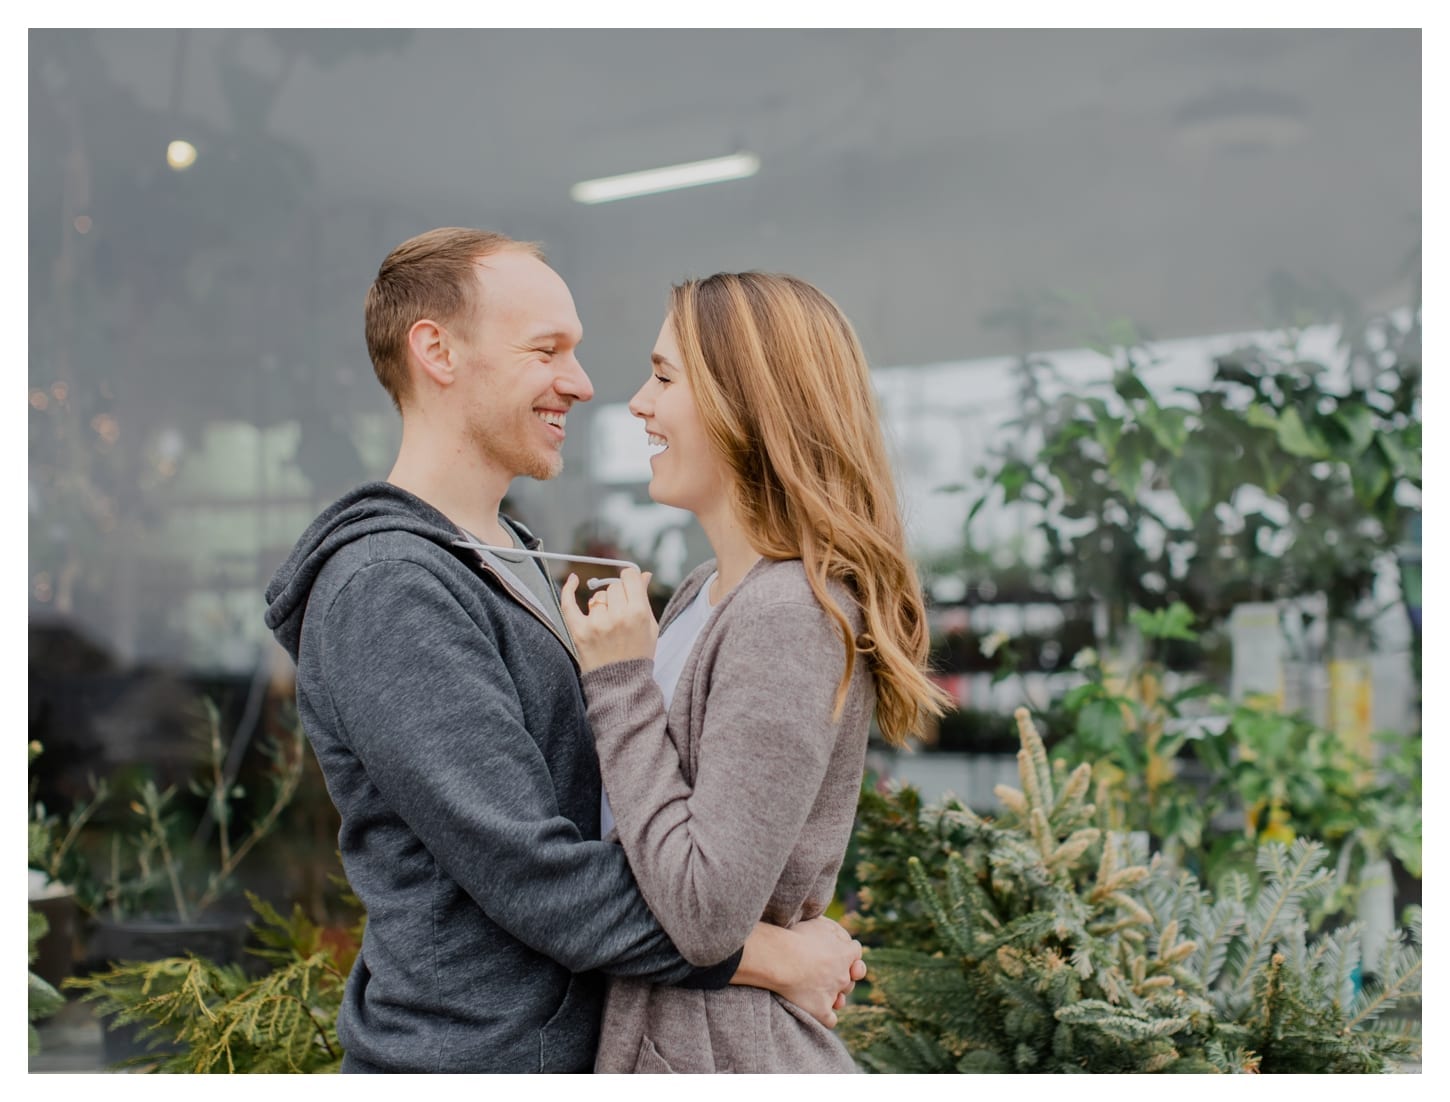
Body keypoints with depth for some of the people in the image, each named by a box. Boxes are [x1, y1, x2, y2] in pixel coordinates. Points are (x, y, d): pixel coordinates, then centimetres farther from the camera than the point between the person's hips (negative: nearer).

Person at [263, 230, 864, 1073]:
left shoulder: (510, 556, 13)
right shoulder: (386, 591, -20)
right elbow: (531, 876, -24)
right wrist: (774, 956, -16)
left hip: (564, 1038, 9)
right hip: (474, 1055, -9)